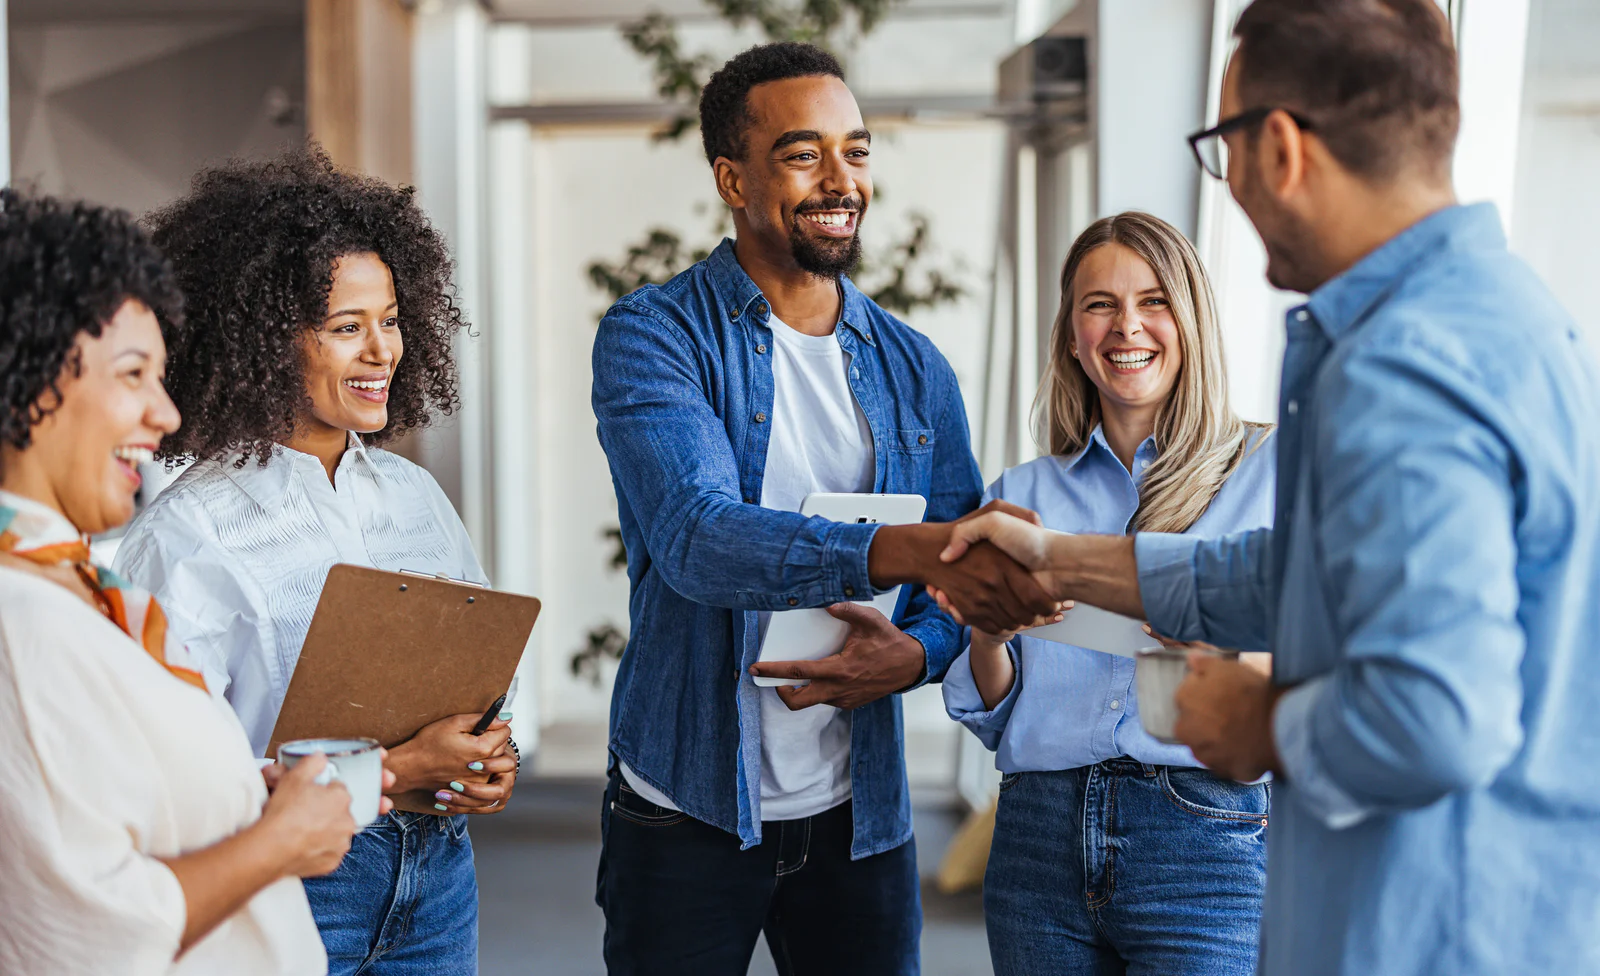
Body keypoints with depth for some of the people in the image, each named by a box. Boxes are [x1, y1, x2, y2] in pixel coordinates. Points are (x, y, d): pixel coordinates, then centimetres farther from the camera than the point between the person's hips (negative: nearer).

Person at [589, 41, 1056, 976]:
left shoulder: (914, 369, 6)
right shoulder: (653, 336, -8)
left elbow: (965, 588, 9)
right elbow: (694, 534, -25)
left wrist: (911, 654, -15)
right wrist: (905, 549, -39)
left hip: (861, 814, 4)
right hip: (687, 808, -3)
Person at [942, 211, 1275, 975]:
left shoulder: (1269, 472, 3)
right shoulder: (1023, 494, 12)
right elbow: (992, 718, 12)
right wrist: (989, 630, -8)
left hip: (1200, 845, -3)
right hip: (1041, 836, 3)